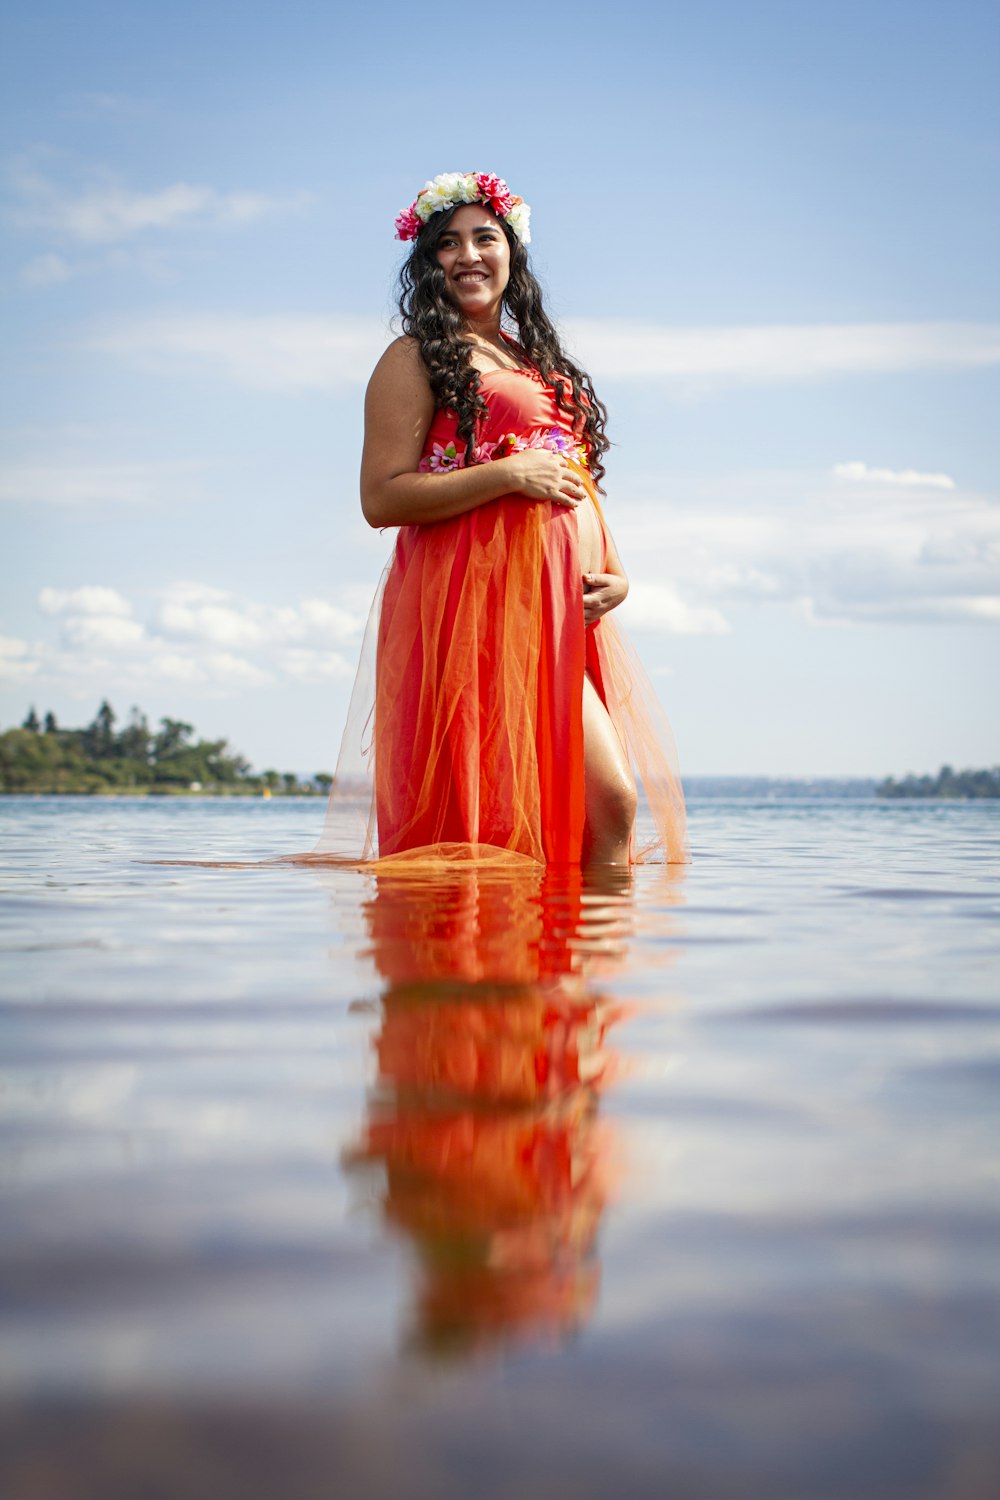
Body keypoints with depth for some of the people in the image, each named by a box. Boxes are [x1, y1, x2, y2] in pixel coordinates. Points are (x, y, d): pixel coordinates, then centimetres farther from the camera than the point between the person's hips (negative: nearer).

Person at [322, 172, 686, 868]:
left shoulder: (540, 360, 26)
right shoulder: (416, 359, 3)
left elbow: (580, 481, 28)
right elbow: (381, 499, -7)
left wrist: (616, 575, 9)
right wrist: (510, 474, -13)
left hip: (565, 618, 7)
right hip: (480, 608, -7)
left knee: (612, 799, -3)